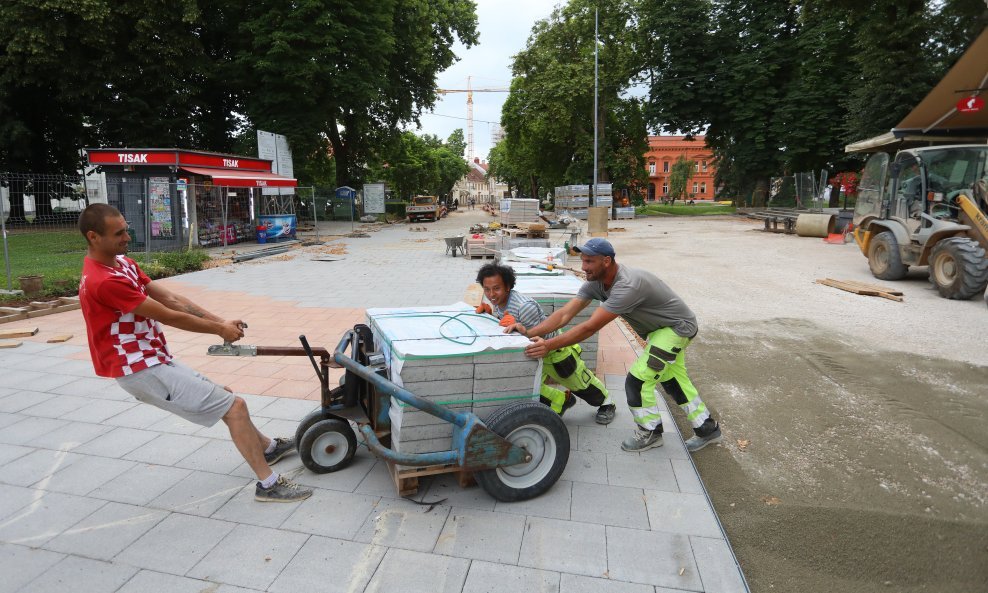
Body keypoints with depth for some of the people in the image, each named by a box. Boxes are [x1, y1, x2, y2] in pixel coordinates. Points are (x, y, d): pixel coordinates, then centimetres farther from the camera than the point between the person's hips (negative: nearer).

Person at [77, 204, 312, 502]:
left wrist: (221, 322, -4)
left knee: (222, 395, 22)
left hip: (155, 360, 10)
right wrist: (220, 330, -8)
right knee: (233, 404, -11)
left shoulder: (123, 263, 7)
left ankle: (267, 446, 40)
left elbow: (171, 298, 3)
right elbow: (168, 316, -20)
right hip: (143, 371, -10)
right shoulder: (103, 281, -24)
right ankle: (268, 484, -3)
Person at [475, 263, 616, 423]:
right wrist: (489, 311, -11)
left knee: (579, 383, 15)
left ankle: (606, 404, 46)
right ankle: (563, 400, 31)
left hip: (555, 348, -7)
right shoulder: (498, 301, -12)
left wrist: (520, 328, -48)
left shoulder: (525, 306, -38)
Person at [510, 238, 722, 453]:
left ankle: (650, 433, 14)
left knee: (637, 381, -10)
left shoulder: (627, 286, -39)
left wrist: (549, 345, -41)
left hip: (677, 327, -9)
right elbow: (565, 314, -18)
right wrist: (529, 334, -28)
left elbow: (590, 327, -41)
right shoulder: (595, 282, -12)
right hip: (659, 328, 9)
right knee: (673, 381, 19)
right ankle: (707, 428, 36)